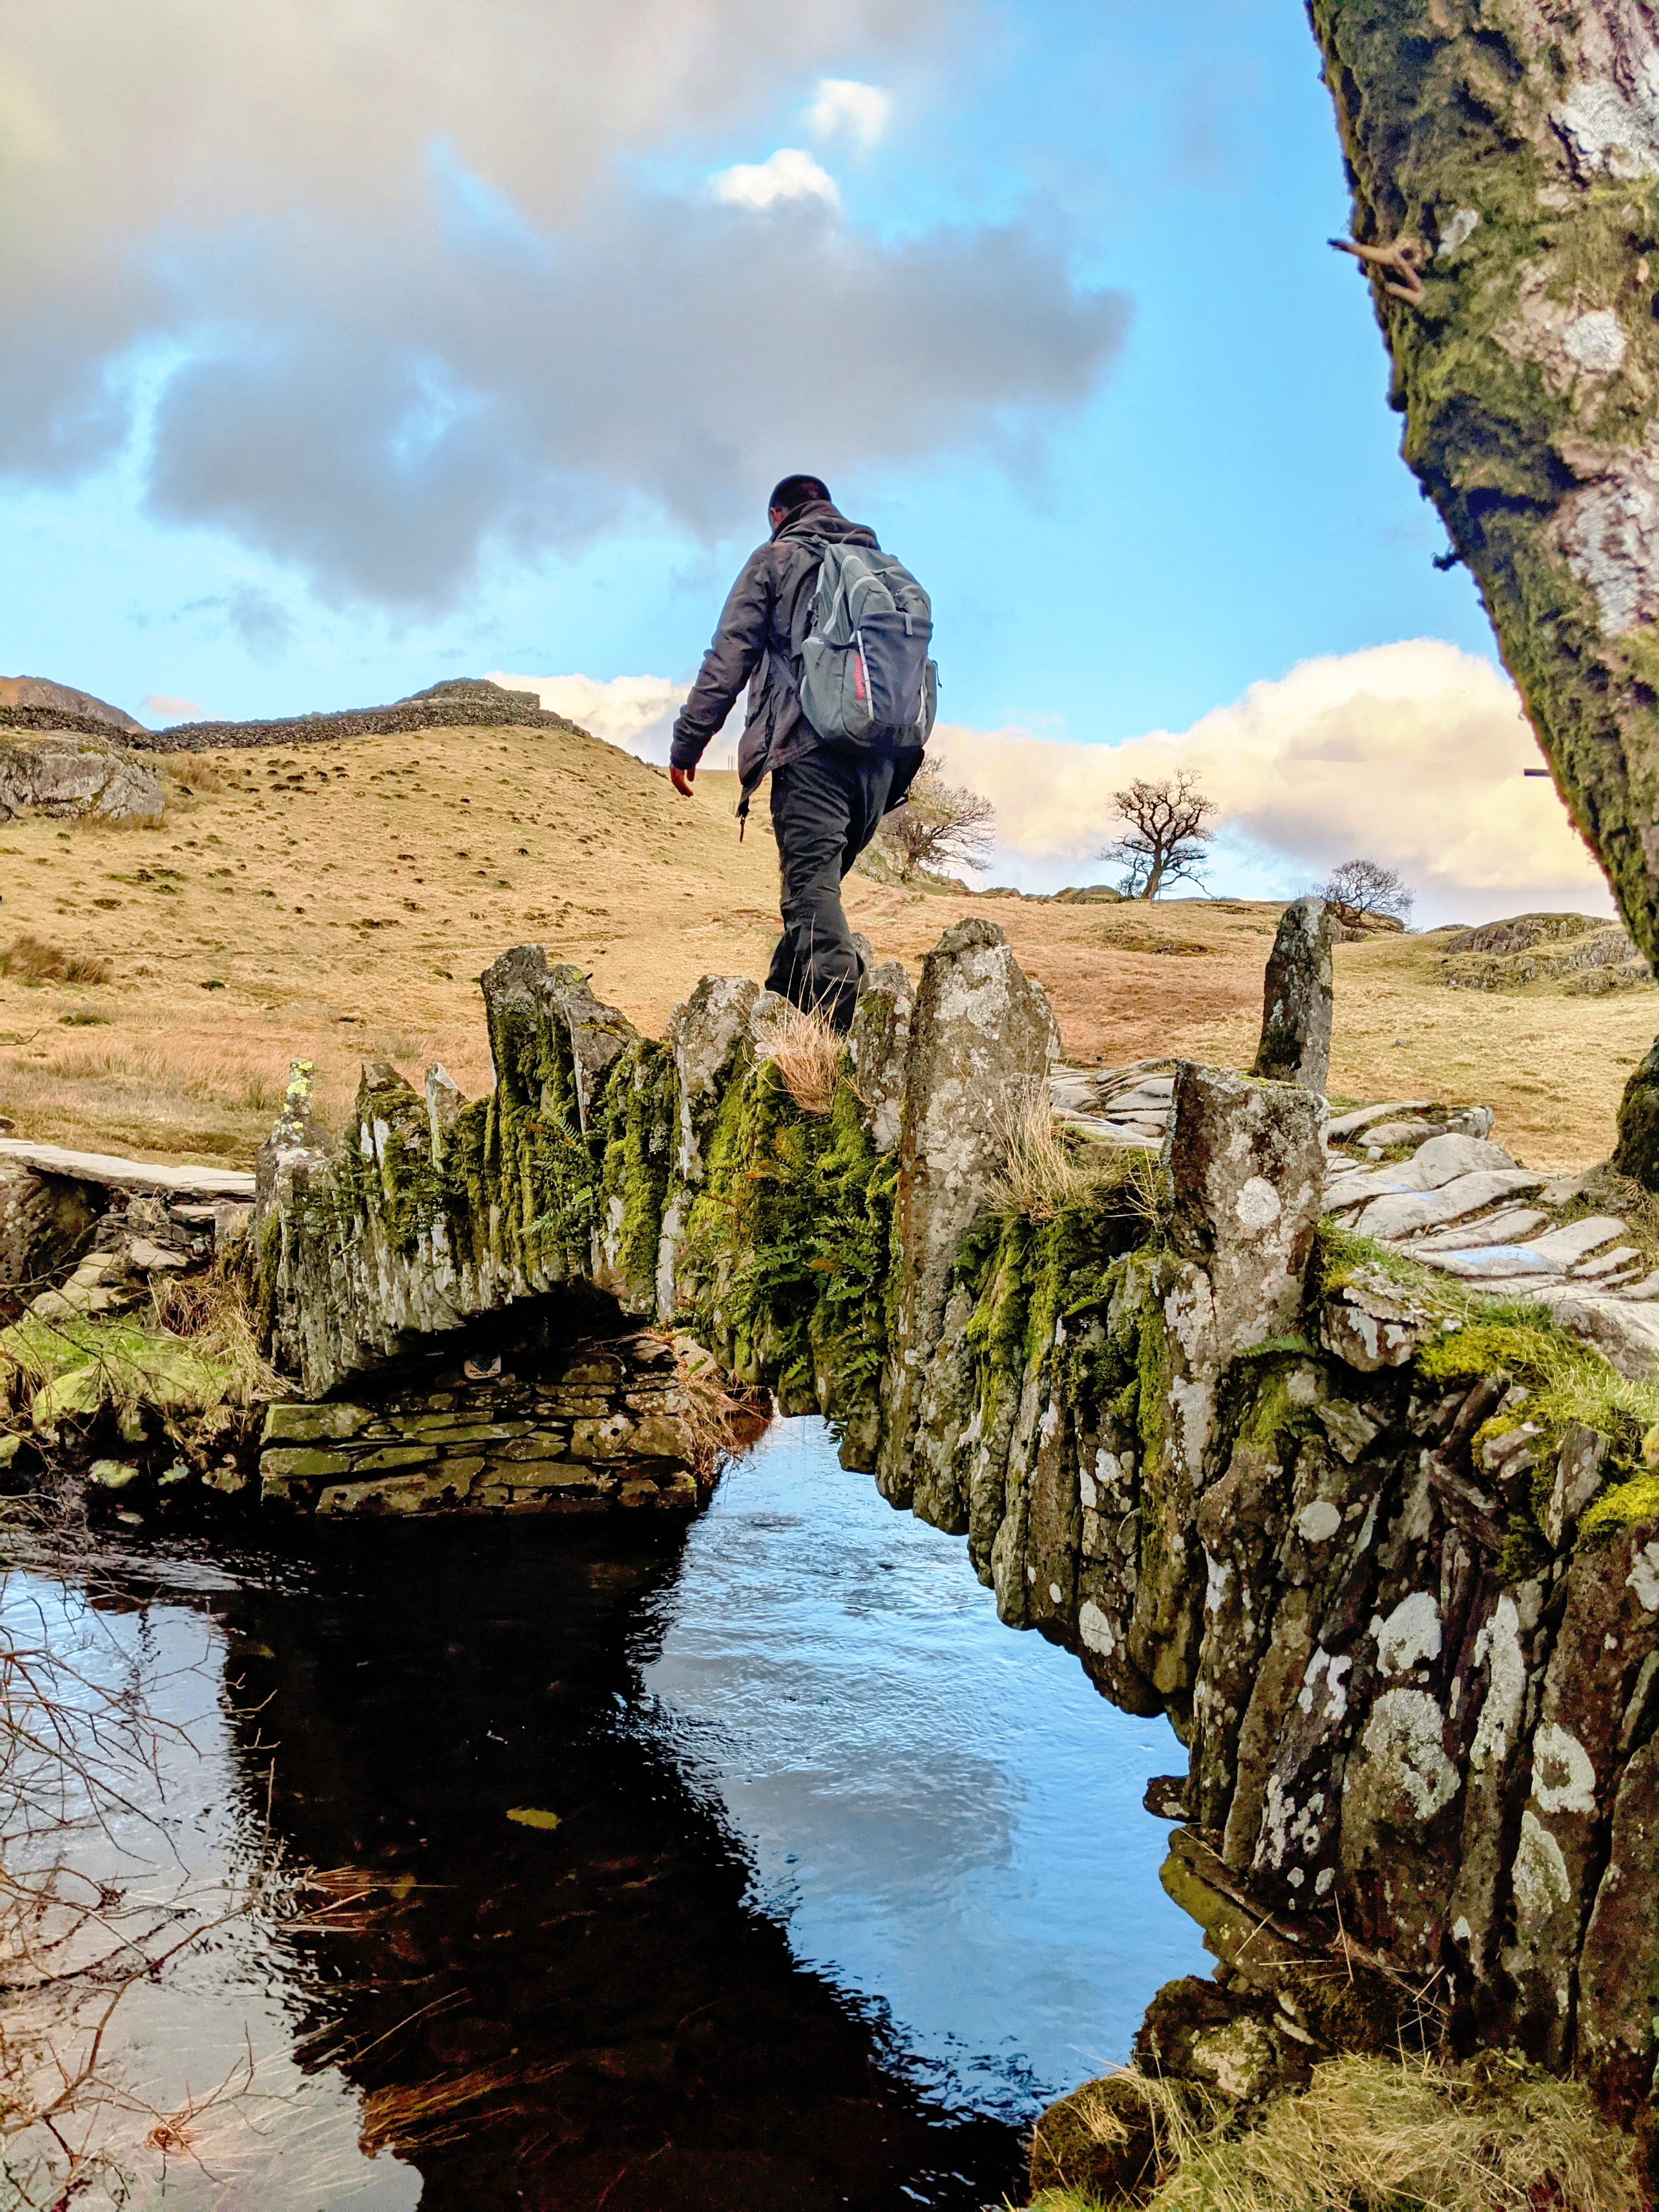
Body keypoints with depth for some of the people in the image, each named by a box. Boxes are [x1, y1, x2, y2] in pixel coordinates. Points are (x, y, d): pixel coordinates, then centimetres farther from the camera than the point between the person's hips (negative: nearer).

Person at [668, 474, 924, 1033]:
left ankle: (832, 1033, -26)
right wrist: (901, 765, 23)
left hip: (810, 744, -6)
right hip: (881, 760, 6)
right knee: (815, 884, 14)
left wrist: (688, 740, 2)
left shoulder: (776, 558, 9)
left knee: (813, 890, -12)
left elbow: (729, 656, 1)